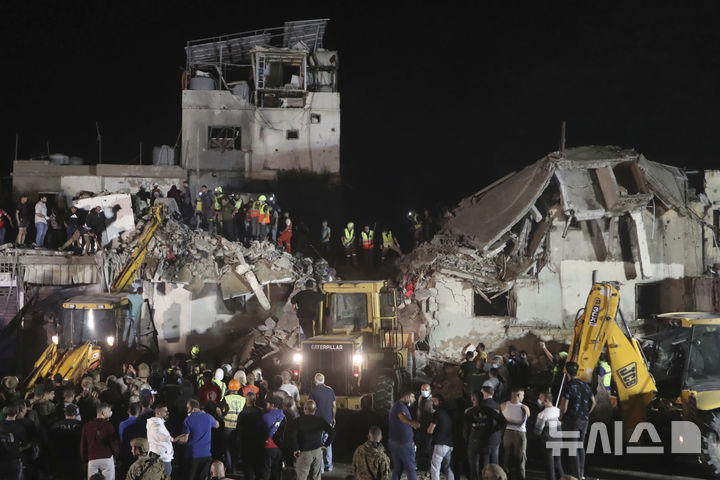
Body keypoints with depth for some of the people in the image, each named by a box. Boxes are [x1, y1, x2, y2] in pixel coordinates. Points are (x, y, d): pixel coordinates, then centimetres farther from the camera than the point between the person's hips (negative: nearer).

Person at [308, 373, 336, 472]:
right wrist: (333, 418, 18)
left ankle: (320, 466, 2)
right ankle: (329, 466, 17)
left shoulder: (313, 392, -11)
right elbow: (334, 405, 7)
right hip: (328, 420, 4)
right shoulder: (330, 390, 1)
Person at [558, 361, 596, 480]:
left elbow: (564, 407, -19)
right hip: (584, 421, 7)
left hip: (571, 420, -7)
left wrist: (561, 417, -3)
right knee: (580, 446, 15)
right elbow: (593, 402, 12)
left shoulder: (568, 387, -15)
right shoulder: (585, 385, 7)